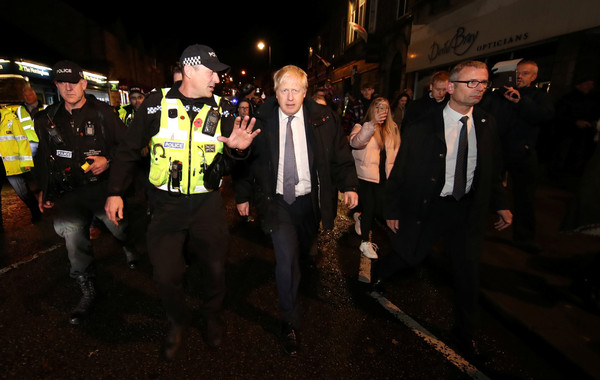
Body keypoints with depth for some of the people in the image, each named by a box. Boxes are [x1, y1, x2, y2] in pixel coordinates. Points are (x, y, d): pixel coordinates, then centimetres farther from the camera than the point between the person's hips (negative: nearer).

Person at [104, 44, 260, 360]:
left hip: (207, 204, 1)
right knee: (166, 276, 3)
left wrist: (238, 148, -18)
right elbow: (130, 150, 3)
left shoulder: (221, 108, 2)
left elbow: (229, 155, 5)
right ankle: (177, 322, 36)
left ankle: (213, 317, 38)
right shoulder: (157, 103, -3)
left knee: (216, 267, 7)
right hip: (165, 204, -1)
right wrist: (115, 192, 0)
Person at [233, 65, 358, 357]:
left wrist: (349, 185, -4)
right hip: (277, 201, -2)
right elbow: (246, 160, 4)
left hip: (309, 201, 2)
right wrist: (243, 195, 6)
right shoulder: (261, 121, -4)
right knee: (287, 258, -9)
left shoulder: (322, 118, -2)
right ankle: (289, 322, 13)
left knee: (302, 252, 19)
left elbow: (340, 154, 4)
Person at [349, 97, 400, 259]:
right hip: (365, 175, -5)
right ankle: (365, 242, 18)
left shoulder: (392, 129, 13)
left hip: (383, 177, 5)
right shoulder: (362, 127, -6)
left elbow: (395, 153, 19)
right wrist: (373, 123, -39)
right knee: (369, 208, -1)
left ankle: (361, 218, 39)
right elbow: (356, 142, -28)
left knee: (380, 209, 6)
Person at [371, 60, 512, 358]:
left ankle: (465, 332, 38)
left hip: (468, 209, 4)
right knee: (407, 256, 8)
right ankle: (379, 272, 45)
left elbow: (492, 168, 12)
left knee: (467, 273, 13)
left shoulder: (486, 124, 2)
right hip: (428, 207, -4)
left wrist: (500, 204, 7)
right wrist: (392, 209, -8)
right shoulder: (425, 127, -12)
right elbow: (401, 170, -9)